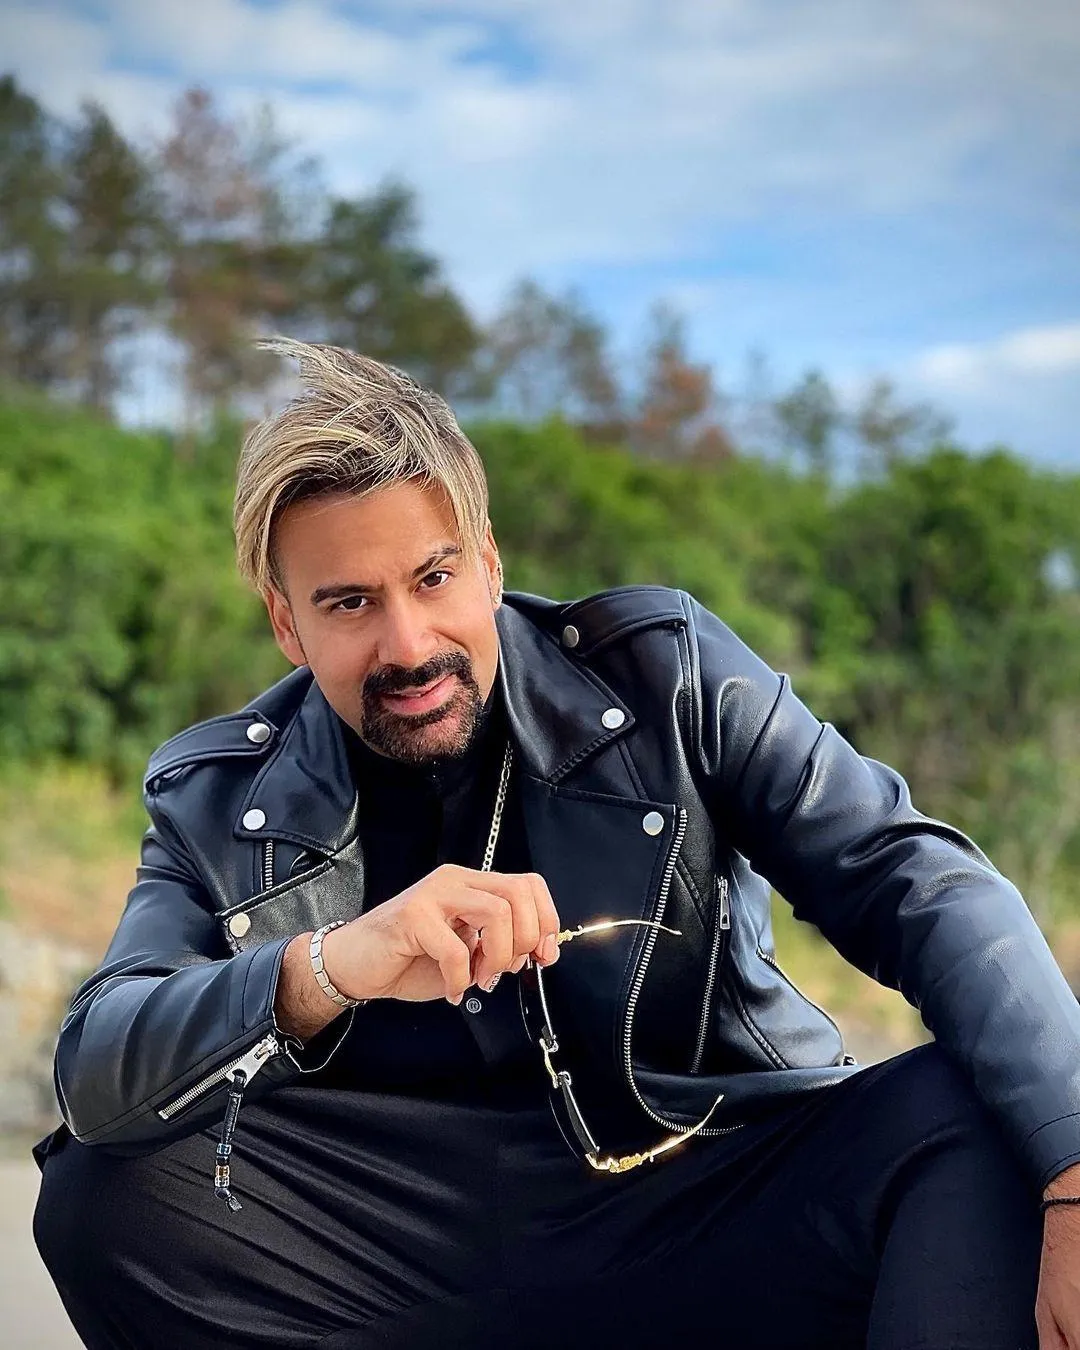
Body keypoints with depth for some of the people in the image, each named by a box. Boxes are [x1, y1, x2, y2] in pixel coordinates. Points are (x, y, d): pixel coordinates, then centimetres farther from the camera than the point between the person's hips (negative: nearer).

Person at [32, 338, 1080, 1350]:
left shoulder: (664, 672, -2)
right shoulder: (220, 806, 1)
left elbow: (921, 886, -9)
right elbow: (90, 1076, -9)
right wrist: (324, 970, -30)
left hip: (720, 1201, -2)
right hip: (419, 1256, 2)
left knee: (973, 1121, -29)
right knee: (101, 1192, -19)